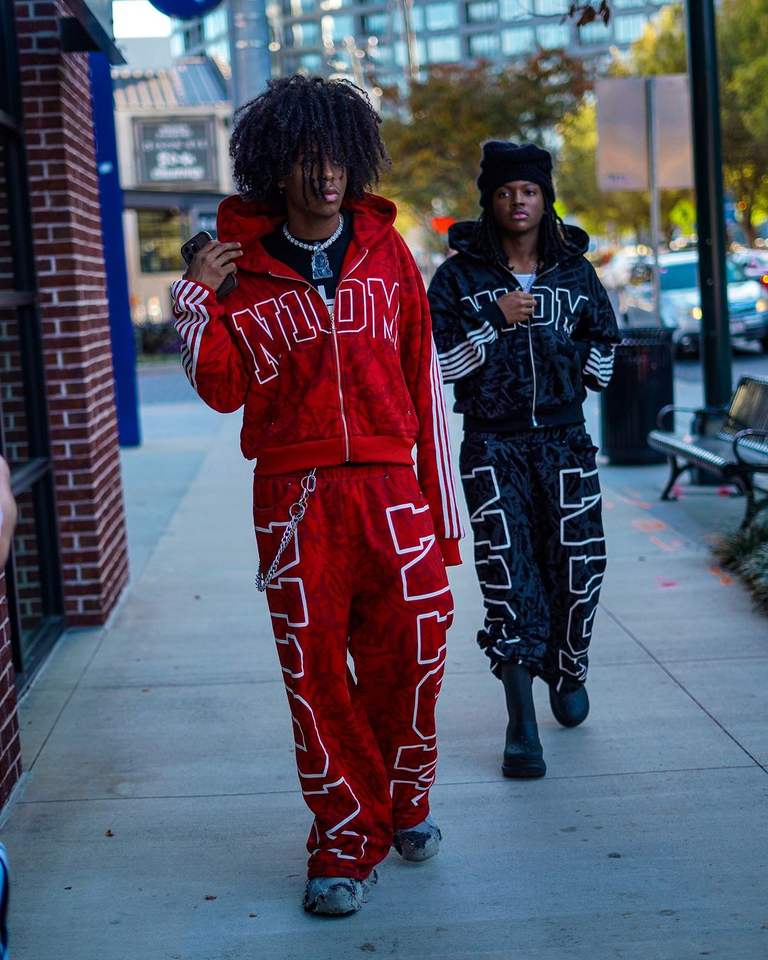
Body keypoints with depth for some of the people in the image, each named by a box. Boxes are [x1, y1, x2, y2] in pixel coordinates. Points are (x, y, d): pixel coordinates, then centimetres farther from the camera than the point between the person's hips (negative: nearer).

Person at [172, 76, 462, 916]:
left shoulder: (385, 253, 7)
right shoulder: (244, 264, 3)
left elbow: (423, 382, 8)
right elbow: (225, 390, 2)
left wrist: (439, 506, 6)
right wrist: (196, 299, -11)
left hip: (389, 489, 1)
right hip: (294, 498, -1)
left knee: (411, 656, 2)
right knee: (315, 673, 3)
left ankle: (405, 802, 29)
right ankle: (345, 843, 18)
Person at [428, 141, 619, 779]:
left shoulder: (575, 271, 9)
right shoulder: (459, 277, 1)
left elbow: (604, 341, 23)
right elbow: (438, 362, -5)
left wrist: (572, 379, 12)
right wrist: (494, 320, -13)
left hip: (564, 441, 3)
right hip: (493, 446, -2)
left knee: (578, 564, 1)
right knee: (507, 571, -11)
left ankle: (567, 669, 31)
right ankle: (522, 725, -8)